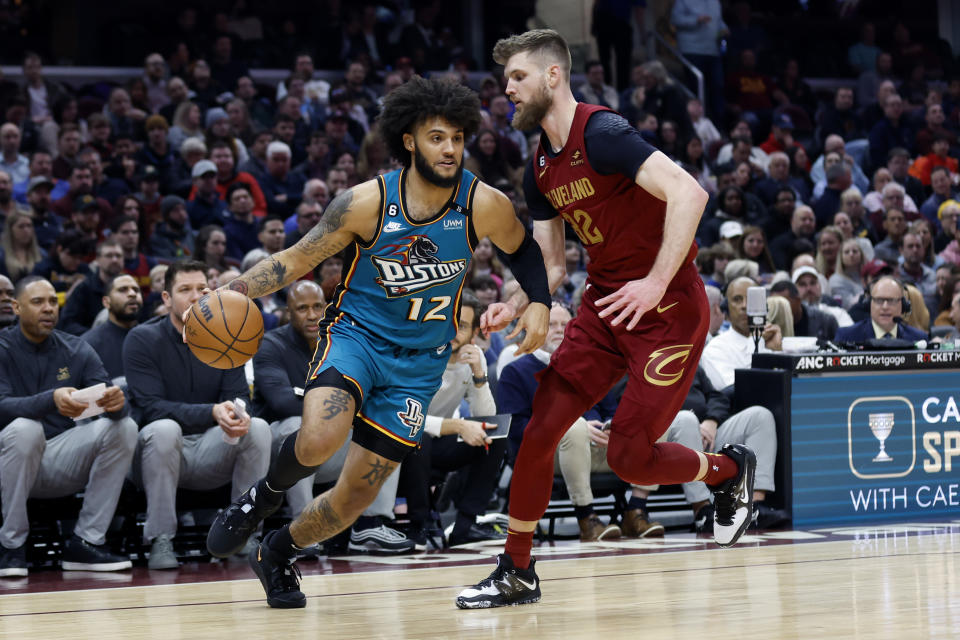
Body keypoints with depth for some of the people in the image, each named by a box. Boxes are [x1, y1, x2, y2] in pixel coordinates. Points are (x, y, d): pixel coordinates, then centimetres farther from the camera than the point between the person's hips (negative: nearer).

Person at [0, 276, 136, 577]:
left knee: (124, 427, -17)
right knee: (24, 429, -35)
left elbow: (108, 398, -5)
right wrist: (51, 400, -41)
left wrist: (117, 402, -31)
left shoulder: (76, 350, 6)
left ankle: (86, 542, -15)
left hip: (62, 464, 4)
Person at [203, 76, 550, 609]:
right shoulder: (366, 203, -15)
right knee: (320, 438, -32)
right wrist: (229, 291, -19)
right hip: (356, 331, -2)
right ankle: (262, 497, 1)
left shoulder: (484, 205, -12)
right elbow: (297, 259, -6)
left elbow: (522, 249, 10)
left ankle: (276, 554, 31)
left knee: (357, 494, 2)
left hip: (419, 359, 2)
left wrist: (539, 303, -7)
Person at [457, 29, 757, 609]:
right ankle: (517, 572, 10)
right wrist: (513, 308, -4)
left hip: (666, 307, -8)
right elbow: (551, 265, 15)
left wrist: (656, 283, -32)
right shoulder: (540, 169, 9)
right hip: (604, 302, 8)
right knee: (538, 429, -2)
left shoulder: (601, 134, -18)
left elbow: (689, 193, -29)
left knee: (628, 458, -9)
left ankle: (731, 470, 21)